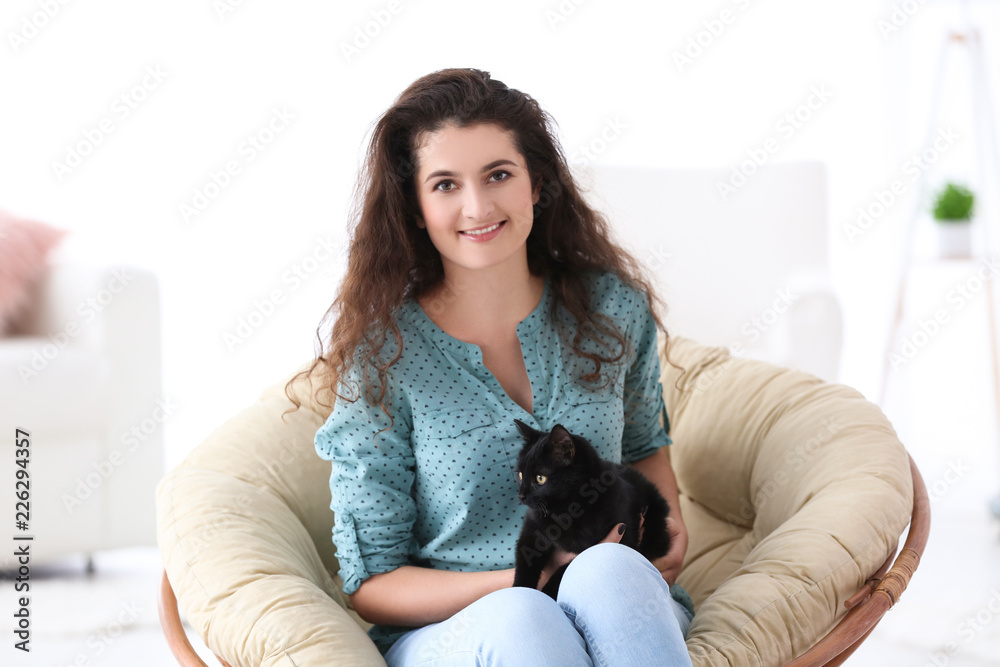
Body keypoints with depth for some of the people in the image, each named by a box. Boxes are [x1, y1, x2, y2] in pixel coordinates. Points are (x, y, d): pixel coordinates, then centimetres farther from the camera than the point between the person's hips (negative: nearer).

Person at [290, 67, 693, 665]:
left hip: (618, 606, 3)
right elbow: (371, 583, -3)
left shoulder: (612, 307, 5)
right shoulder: (383, 355, -5)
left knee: (610, 571, -34)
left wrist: (668, 518, 3)